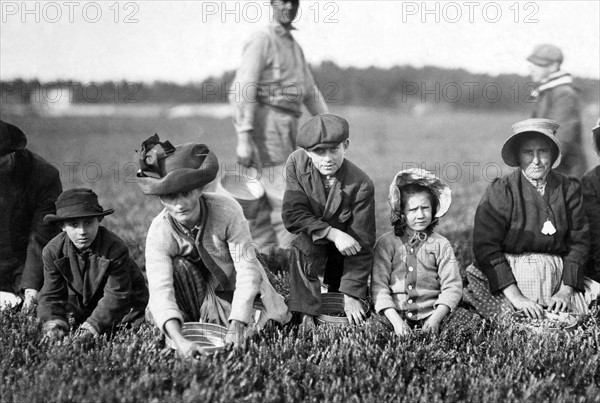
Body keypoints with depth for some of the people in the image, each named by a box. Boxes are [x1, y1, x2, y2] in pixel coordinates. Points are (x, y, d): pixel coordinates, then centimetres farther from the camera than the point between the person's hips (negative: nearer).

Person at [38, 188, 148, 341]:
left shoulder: (115, 248, -32)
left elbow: (116, 296, -29)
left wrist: (93, 326, -40)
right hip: (79, 304, 4)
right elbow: (51, 295, -14)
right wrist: (54, 324, -34)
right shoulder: (53, 251, -19)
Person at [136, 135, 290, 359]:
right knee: (178, 267, -30)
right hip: (200, 291, 0)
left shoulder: (227, 209, -29)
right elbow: (160, 292, -38)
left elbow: (247, 270, -29)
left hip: (239, 290, 0)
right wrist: (179, 340, -55)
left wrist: (237, 325, -40)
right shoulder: (159, 234, -26)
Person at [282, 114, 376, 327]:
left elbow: (361, 244, -21)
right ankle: (306, 317, -20)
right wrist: (332, 233, -34)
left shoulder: (361, 184, -23)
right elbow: (292, 214, -21)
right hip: (311, 245, 2)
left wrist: (352, 295, -23)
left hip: (344, 253, -2)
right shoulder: (297, 163, -17)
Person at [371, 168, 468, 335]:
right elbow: (378, 286, -2)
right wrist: (396, 321, -15)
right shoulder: (386, 243, 5)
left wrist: (436, 318, -15)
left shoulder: (441, 245, 9)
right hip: (394, 315, -1)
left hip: (431, 315, 2)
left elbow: (452, 287, 2)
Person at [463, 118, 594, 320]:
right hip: (506, 276, -3)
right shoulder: (500, 191, -7)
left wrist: (566, 290, -5)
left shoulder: (569, 188, 4)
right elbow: (486, 247, -11)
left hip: (557, 277, 3)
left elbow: (578, 242, 7)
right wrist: (515, 296, -18)